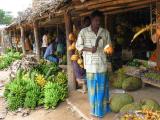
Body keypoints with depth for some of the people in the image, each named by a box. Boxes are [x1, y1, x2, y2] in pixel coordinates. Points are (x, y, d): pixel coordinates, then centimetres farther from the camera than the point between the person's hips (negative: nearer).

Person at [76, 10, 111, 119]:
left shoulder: (105, 32, 6)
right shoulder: (84, 32, -1)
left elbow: (109, 46, 12)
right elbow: (78, 46, 1)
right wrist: (89, 49, -14)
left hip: (102, 63, 3)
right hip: (90, 64, -2)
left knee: (102, 86, 11)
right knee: (92, 87, 5)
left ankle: (103, 108, 27)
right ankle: (94, 110, 19)